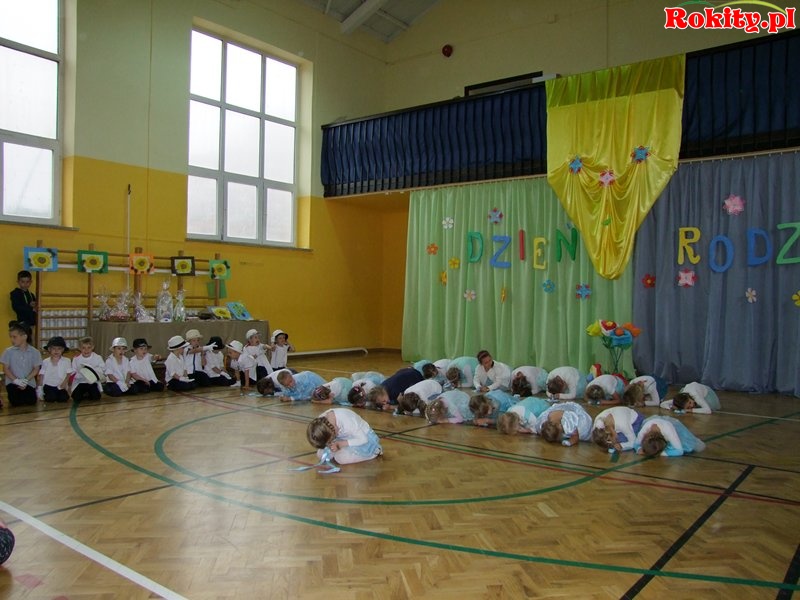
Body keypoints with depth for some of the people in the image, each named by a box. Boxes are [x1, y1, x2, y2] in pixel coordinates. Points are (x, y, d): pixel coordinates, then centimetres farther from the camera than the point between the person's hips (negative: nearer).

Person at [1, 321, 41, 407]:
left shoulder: (34, 352, -4)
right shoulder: (9, 351, -3)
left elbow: (36, 369, -3)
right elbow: (6, 368, -3)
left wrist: (26, 380, -16)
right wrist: (16, 380, -16)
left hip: (29, 383, 0)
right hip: (12, 382, 0)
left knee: (31, 401, -15)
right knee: (16, 402, -20)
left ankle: (24, 393, 20)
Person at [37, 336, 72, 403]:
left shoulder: (67, 361, -1)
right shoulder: (45, 362, 5)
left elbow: (69, 374, -1)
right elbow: (41, 375, 7)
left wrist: (64, 383, -17)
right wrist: (39, 389, 2)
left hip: (60, 387, -1)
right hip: (48, 386, 1)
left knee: (63, 398, -24)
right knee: (50, 398, -23)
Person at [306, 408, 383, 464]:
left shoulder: (346, 421, -38)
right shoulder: (321, 420, -20)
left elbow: (363, 439, -26)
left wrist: (340, 444, -31)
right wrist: (332, 445, -26)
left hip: (365, 438, -7)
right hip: (345, 438, 7)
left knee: (340, 457, -27)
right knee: (320, 454, -5)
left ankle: (374, 451, -6)